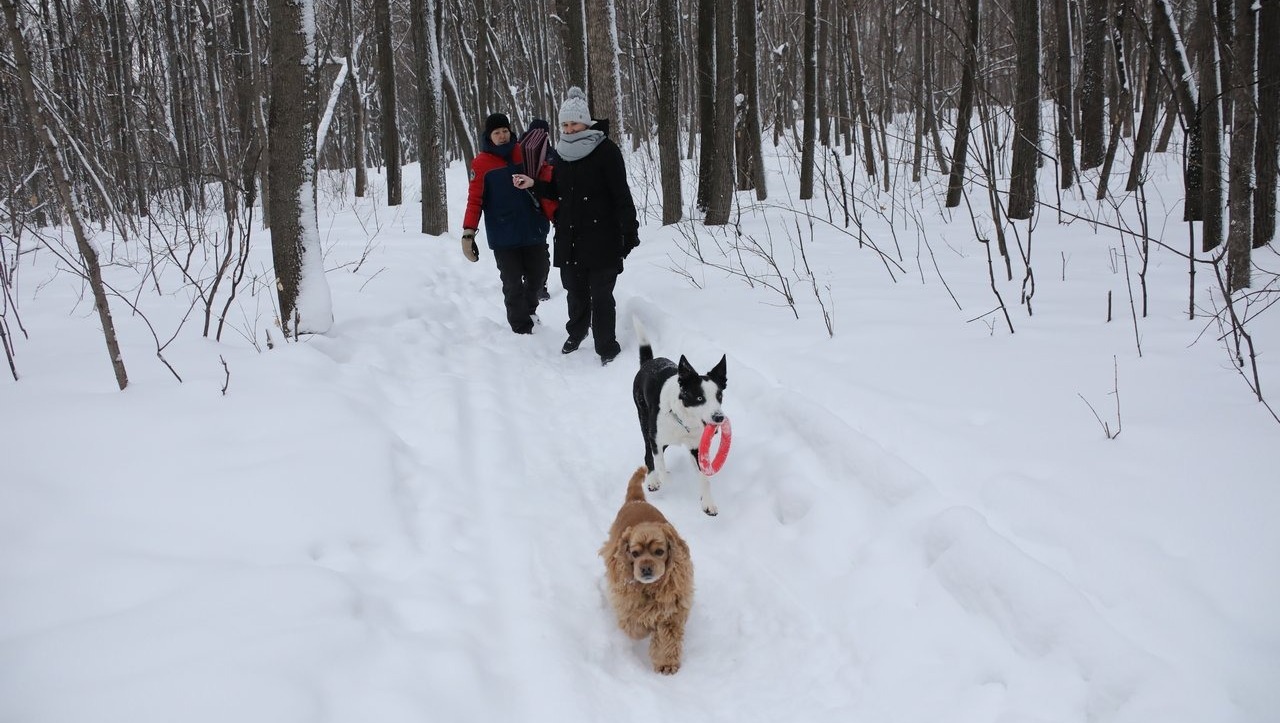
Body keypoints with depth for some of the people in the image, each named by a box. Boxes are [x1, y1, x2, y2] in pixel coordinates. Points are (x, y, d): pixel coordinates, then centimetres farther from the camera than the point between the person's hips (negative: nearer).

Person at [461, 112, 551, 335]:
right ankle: (522, 328, 12)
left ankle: (528, 309, 42)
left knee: (539, 274, 14)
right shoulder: (481, 163, -4)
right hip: (503, 237, -3)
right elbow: (474, 200, -7)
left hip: (534, 230, 3)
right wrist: (469, 233, -16)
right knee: (513, 283, 0)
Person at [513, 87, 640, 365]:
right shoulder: (562, 152, 10)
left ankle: (606, 347, 7)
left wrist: (629, 233, -13)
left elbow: (621, 196, -11)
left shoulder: (606, 150, -9)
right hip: (569, 237, 6)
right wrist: (533, 184, 4)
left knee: (601, 294, -3)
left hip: (601, 237, -6)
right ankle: (577, 332, 38)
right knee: (575, 290, 16)